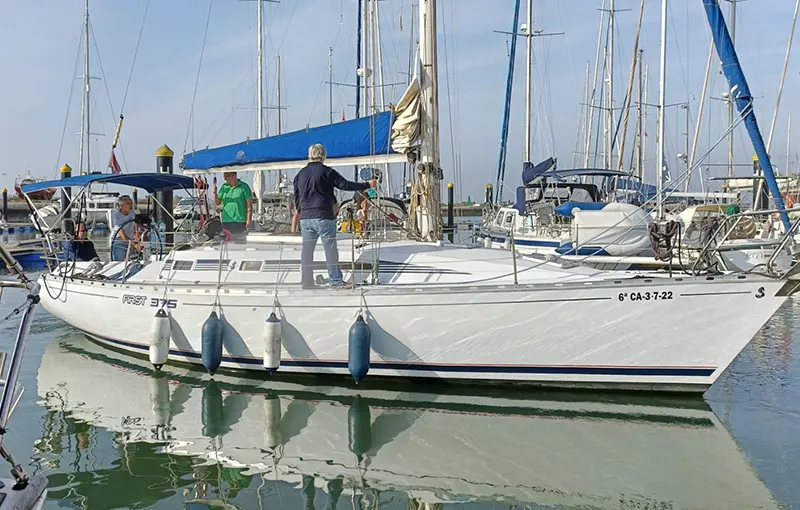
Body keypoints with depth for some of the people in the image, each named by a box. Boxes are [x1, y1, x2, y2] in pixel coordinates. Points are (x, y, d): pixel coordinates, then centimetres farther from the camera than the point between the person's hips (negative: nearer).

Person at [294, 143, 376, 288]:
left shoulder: (300, 174, 12)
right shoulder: (327, 171, -5)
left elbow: (296, 198, 17)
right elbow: (345, 185, -7)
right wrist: (367, 185, 0)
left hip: (305, 218, 5)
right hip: (324, 217, -5)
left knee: (307, 251, 9)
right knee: (331, 250, 1)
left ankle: (307, 282, 13)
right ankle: (336, 281, 2)